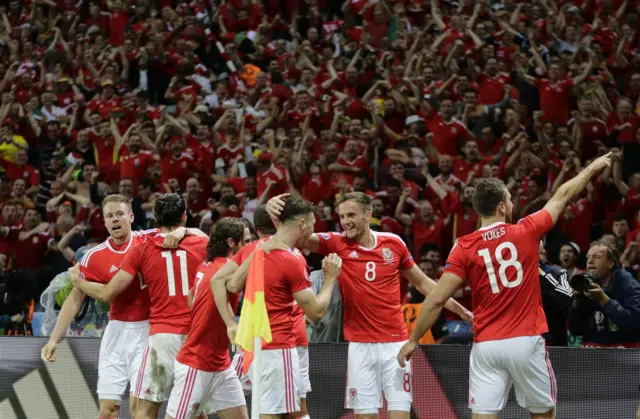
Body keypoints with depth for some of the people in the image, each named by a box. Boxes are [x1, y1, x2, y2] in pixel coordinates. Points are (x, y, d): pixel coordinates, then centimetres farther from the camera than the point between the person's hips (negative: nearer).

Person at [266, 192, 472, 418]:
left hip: (395, 343, 0)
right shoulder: (336, 244, -2)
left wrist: (458, 309, 15)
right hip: (360, 346, 0)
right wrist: (277, 213, -37)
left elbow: (422, 283, 15)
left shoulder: (394, 243, 3)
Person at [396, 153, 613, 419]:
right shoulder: (526, 232, -2)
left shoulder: (464, 247, -3)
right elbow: (563, 197, 14)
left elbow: (437, 299, -8)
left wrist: (413, 340, 2)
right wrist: (594, 167, 29)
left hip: (486, 345, 0)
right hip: (525, 342, 0)